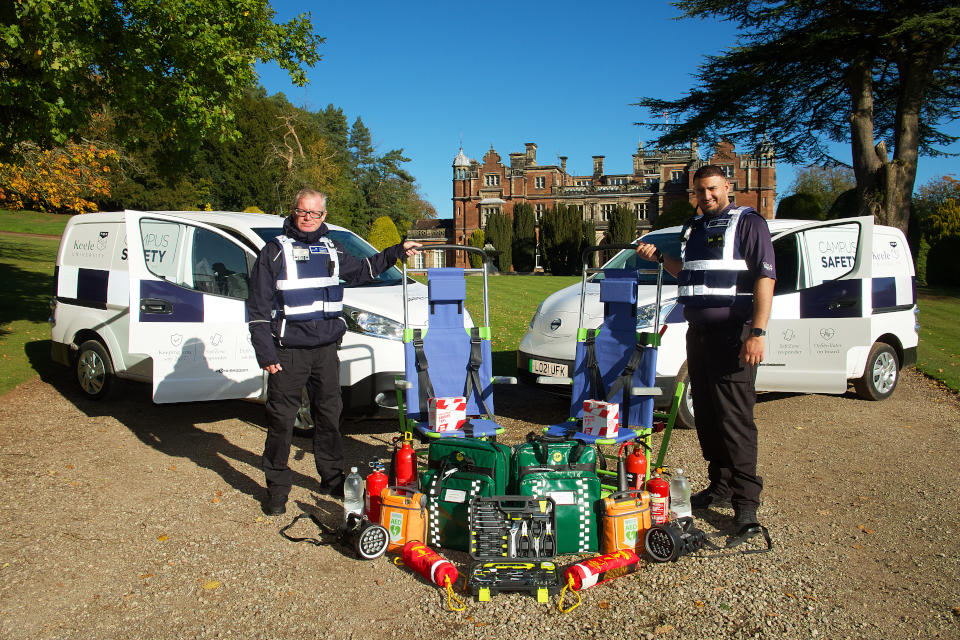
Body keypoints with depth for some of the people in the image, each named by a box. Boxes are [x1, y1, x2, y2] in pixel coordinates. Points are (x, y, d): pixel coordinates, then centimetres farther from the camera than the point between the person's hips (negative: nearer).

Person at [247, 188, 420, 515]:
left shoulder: (331, 250, 13)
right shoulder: (276, 250, -2)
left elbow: (360, 270, 31)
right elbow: (258, 307, -4)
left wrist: (396, 252, 24)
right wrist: (265, 353, -10)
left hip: (326, 348, 5)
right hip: (289, 352, -4)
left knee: (329, 415, 13)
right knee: (281, 420, 1)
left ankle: (332, 478, 27)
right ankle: (276, 488, 13)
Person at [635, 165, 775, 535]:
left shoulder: (748, 223, -4)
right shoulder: (692, 229, 19)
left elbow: (765, 278, -12)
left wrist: (757, 332, -21)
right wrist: (659, 258, 16)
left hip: (733, 334, -7)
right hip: (698, 333, 8)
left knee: (735, 418, -9)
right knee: (706, 417, 11)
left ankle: (746, 501, -1)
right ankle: (720, 487, 24)